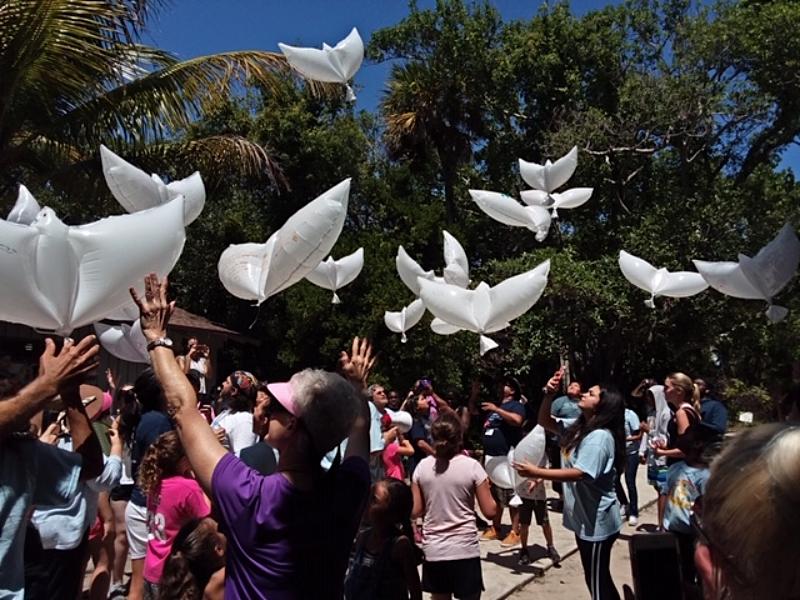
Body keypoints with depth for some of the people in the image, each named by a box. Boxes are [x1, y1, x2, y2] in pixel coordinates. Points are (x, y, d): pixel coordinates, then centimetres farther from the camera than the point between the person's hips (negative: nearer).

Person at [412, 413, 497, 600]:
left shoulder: (422, 467, -3)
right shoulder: (472, 466, -10)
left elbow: (415, 512, 2)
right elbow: (490, 512, -6)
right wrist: (486, 487, 10)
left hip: (433, 550, 3)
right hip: (465, 550, -3)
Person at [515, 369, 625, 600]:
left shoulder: (600, 436, -21)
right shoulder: (578, 427, 7)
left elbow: (579, 474, -29)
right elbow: (545, 422, 13)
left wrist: (537, 472, -28)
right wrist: (549, 395, -4)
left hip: (596, 521, -9)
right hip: (584, 518, 9)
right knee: (598, 578, 21)